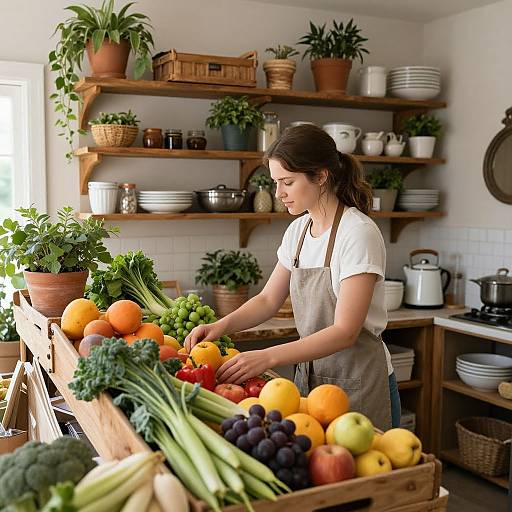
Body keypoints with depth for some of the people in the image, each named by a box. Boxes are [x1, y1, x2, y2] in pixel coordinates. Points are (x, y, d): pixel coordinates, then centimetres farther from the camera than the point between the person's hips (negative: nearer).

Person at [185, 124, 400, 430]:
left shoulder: (358, 233, -19)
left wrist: (268, 357, -29)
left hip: (358, 384, -6)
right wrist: (221, 326, -8)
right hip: (310, 376, 7)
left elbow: (345, 331, -23)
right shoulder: (298, 231, 4)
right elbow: (269, 300, 9)